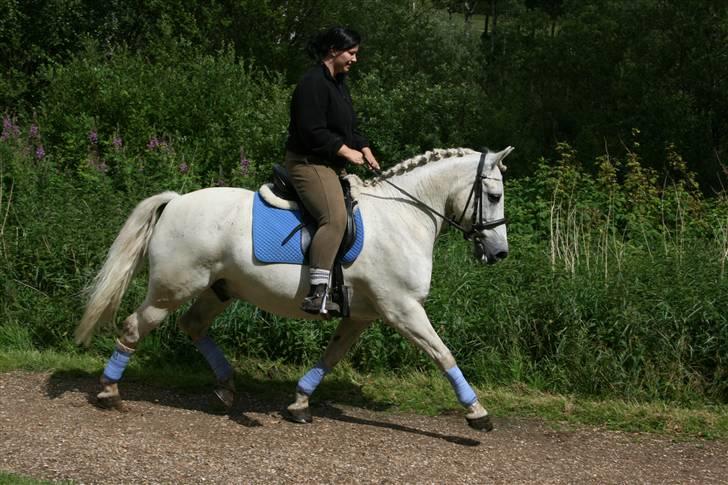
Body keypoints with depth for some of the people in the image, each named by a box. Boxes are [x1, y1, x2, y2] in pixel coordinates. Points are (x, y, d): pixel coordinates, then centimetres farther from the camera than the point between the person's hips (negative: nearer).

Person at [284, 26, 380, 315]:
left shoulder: (338, 83, 19)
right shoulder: (313, 83, -15)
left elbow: (349, 128, 23)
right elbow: (313, 132, -22)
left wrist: (364, 149, 5)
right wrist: (347, 152, -15)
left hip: (333, 164, 12)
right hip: (309, 162, -11)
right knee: (335, 218, -30)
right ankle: (317, 294, -37)